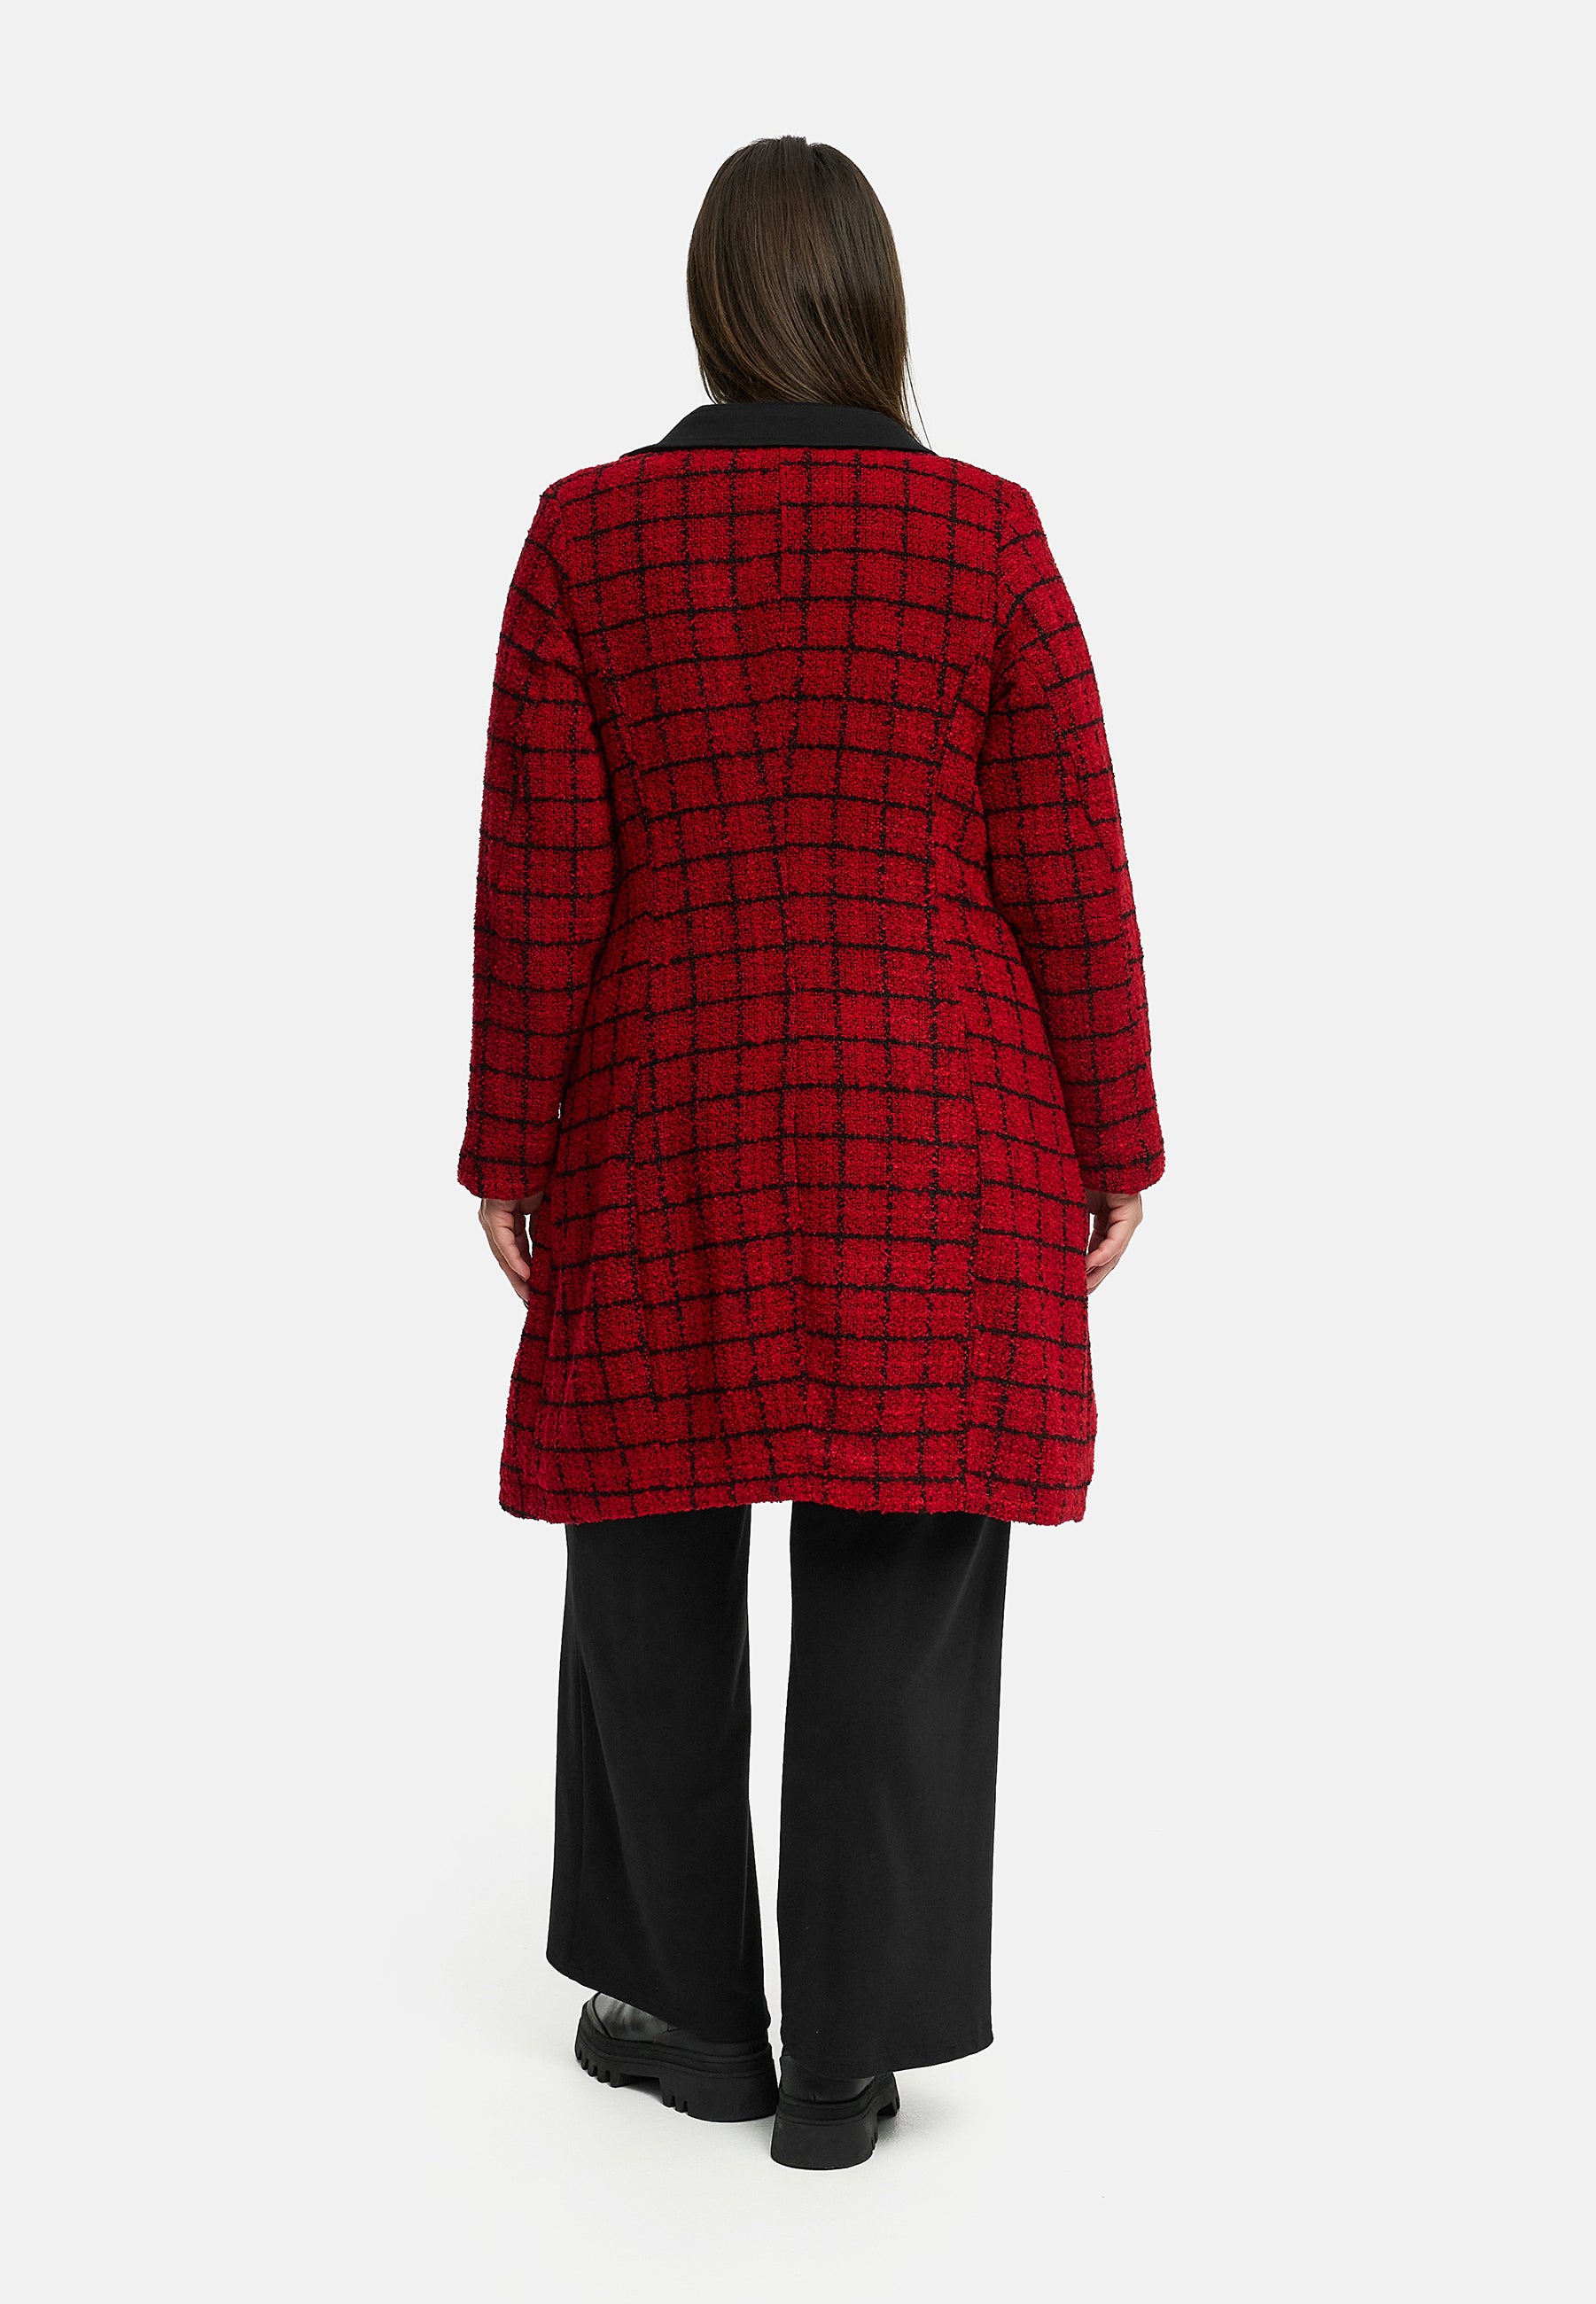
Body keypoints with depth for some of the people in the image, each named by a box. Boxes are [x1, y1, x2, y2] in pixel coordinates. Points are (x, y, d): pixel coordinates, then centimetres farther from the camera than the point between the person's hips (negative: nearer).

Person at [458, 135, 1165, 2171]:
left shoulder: (586, 530, -2)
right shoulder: (987, 533, -3)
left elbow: (542, 875, -4)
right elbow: (1066, 869, -4)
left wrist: (509, 1151, 3)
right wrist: (1114, 1151, 4)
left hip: (674, 1133, 0)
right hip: (938, 1134, 0)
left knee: (654, 1551, 14)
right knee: (900, 1581, 5)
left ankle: (699, 2013, 23)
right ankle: (844, 2065, 11)